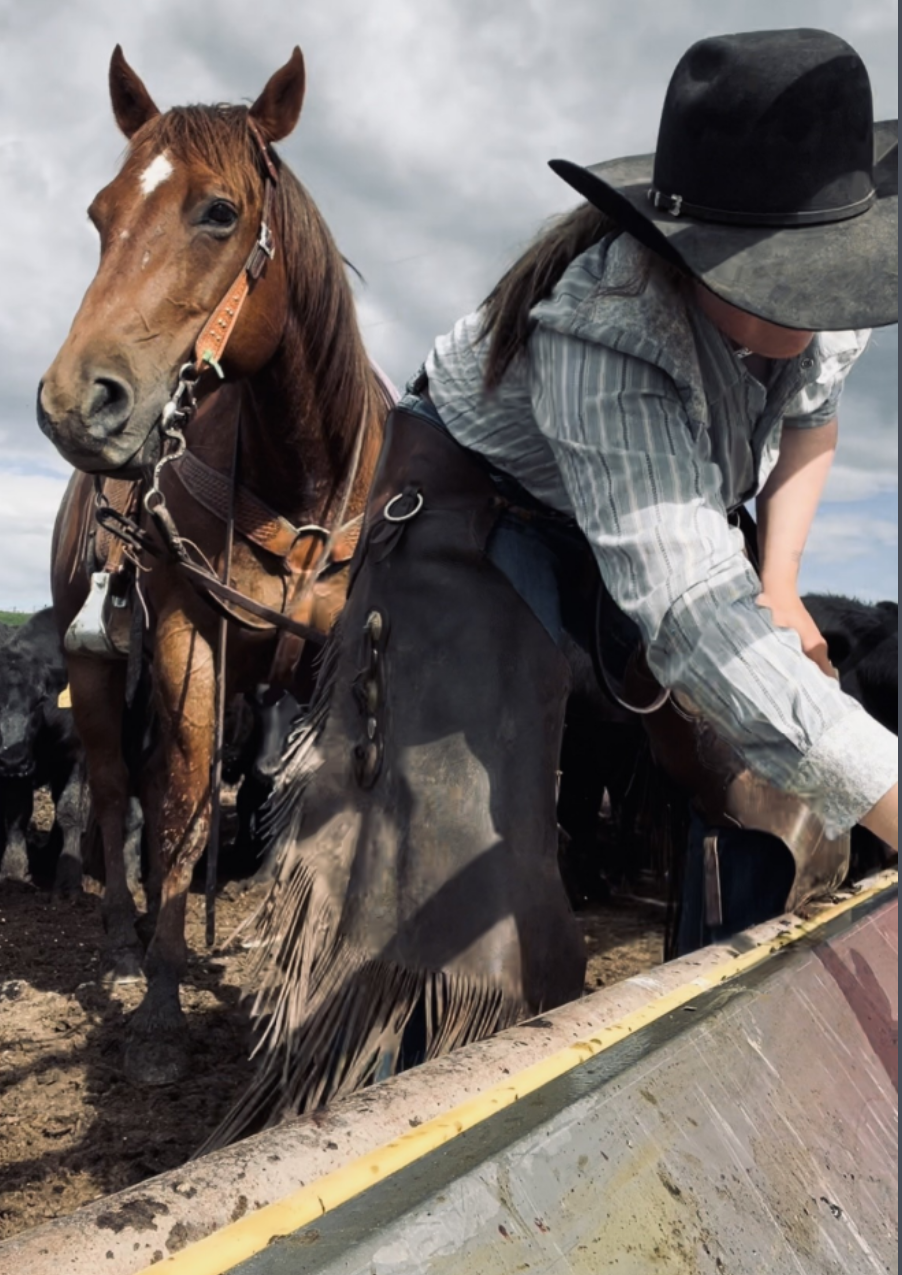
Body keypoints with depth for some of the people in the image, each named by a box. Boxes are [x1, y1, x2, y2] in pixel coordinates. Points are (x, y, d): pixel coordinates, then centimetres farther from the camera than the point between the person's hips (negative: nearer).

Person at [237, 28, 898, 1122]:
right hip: (485, 514, -7)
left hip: (682, 504, 7)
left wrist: (778, 580, -10)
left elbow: (811, 418, 6)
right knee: (456, 847, -17)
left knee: (782, 777, 4)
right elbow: (692, 615, -50)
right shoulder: (602, 331, -41)